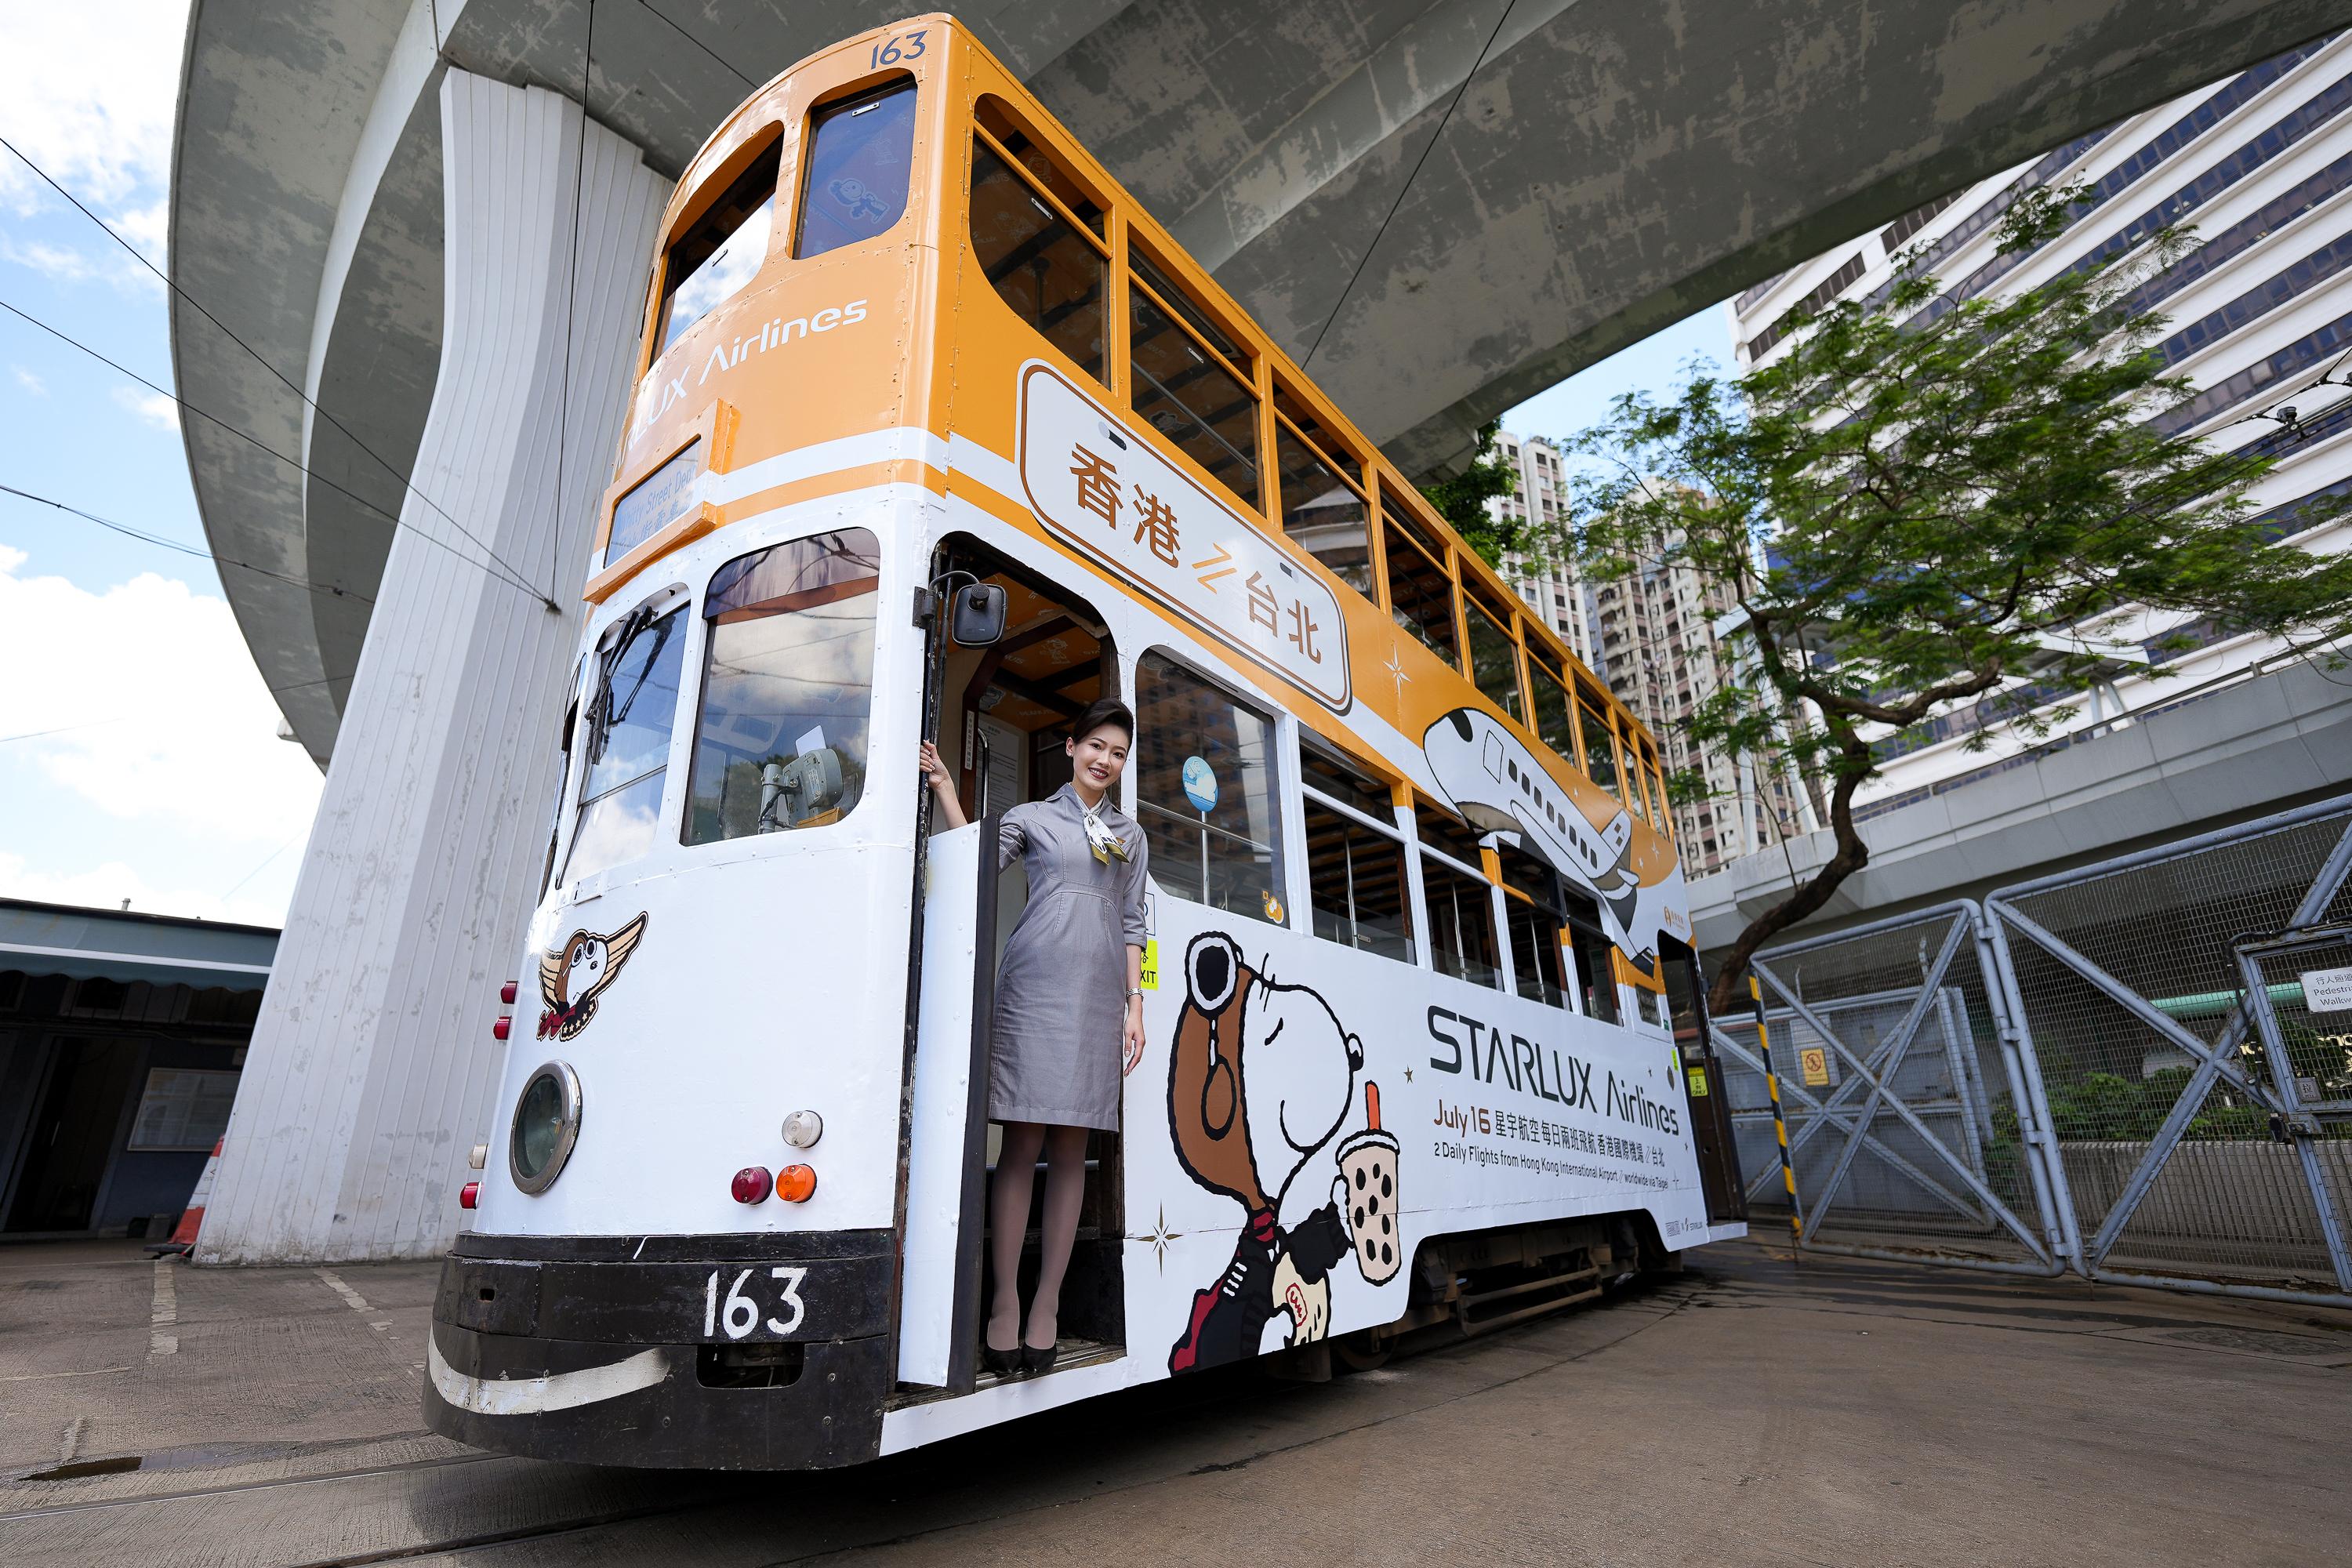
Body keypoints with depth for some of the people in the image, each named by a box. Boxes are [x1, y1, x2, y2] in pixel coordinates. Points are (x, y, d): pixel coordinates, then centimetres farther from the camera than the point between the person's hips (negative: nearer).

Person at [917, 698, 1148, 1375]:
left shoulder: (1131, 835, 21)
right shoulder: (1032, 817, 13)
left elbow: (1133, 923, 17)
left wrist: (1135, 1003, 8)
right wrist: (945, 789, -10)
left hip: (1099, 993, 3)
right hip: (1036, 984, -3)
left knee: (1071, 1148, 3)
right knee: (1023, 1142, -4)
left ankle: (1046, 1307, 9)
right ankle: (1004, 1304, 2)